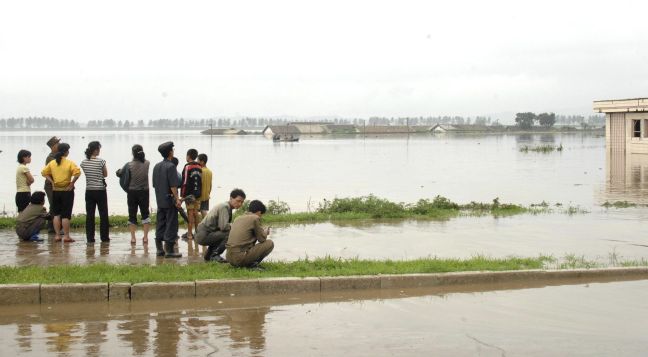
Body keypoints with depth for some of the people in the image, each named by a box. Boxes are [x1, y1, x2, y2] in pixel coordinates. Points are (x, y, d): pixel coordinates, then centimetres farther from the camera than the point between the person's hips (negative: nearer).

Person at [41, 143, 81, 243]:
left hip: (55, 190, 4)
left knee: (56, 214, 11)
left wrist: (52, 182, 4)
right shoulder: (70, 163, -9)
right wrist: (72, 183, -12)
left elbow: (44, 172, 3)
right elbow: (77, 173, -23)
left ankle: (57, 235, 10)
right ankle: (66, 236, 1)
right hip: (67, 190, -4)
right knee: (66, 215, 0)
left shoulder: (52, 163, 3)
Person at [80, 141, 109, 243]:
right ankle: (104, 237, 9)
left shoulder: (83, 163, 0)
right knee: (103, 215, 6)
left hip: (89, 191, 4)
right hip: (100, 190, -4)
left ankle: (90, 237, 4)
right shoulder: (101, 161, -12)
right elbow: (105, 174, 1)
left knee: (89, 215, 6)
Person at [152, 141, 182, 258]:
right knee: (171, 225, -3)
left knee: (160, 225, 11)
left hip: (160, 200, 8)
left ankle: (159, 249, 14)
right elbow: (173, 186, -18)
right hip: (170, 200, -8)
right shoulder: (170, 166, -14)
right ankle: (169, 250, -3)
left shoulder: (156, 166, 10)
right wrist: (177, 199, -14)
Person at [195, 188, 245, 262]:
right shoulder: (224, 207, -14)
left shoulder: (228, 207, 16)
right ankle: (215, 254, -14)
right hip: (203, 235, -10)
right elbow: (223, 227, -24)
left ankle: (209, 253, 19)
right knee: (230, 233, -19)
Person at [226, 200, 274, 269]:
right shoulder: (255, 218, -3)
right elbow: (262, 239, -1)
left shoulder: (238, 218, 19)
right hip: (240, 258, -8)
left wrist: (261, 231, 36)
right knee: (269, 243, 3)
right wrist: (265, 232, 22)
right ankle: (252, 264, -5)